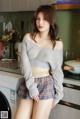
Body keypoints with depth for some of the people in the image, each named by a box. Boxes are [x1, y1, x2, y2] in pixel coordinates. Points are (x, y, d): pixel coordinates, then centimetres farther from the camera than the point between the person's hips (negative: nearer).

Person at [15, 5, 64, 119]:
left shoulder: (57, 44, 2)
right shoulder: (28, 38, 4)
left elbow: (57, 70, 3)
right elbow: (24, 64, -3)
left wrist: (58, 94, 1)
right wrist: (31, 86, -12)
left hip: (46, 85, -2)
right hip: (28, 85, 2)